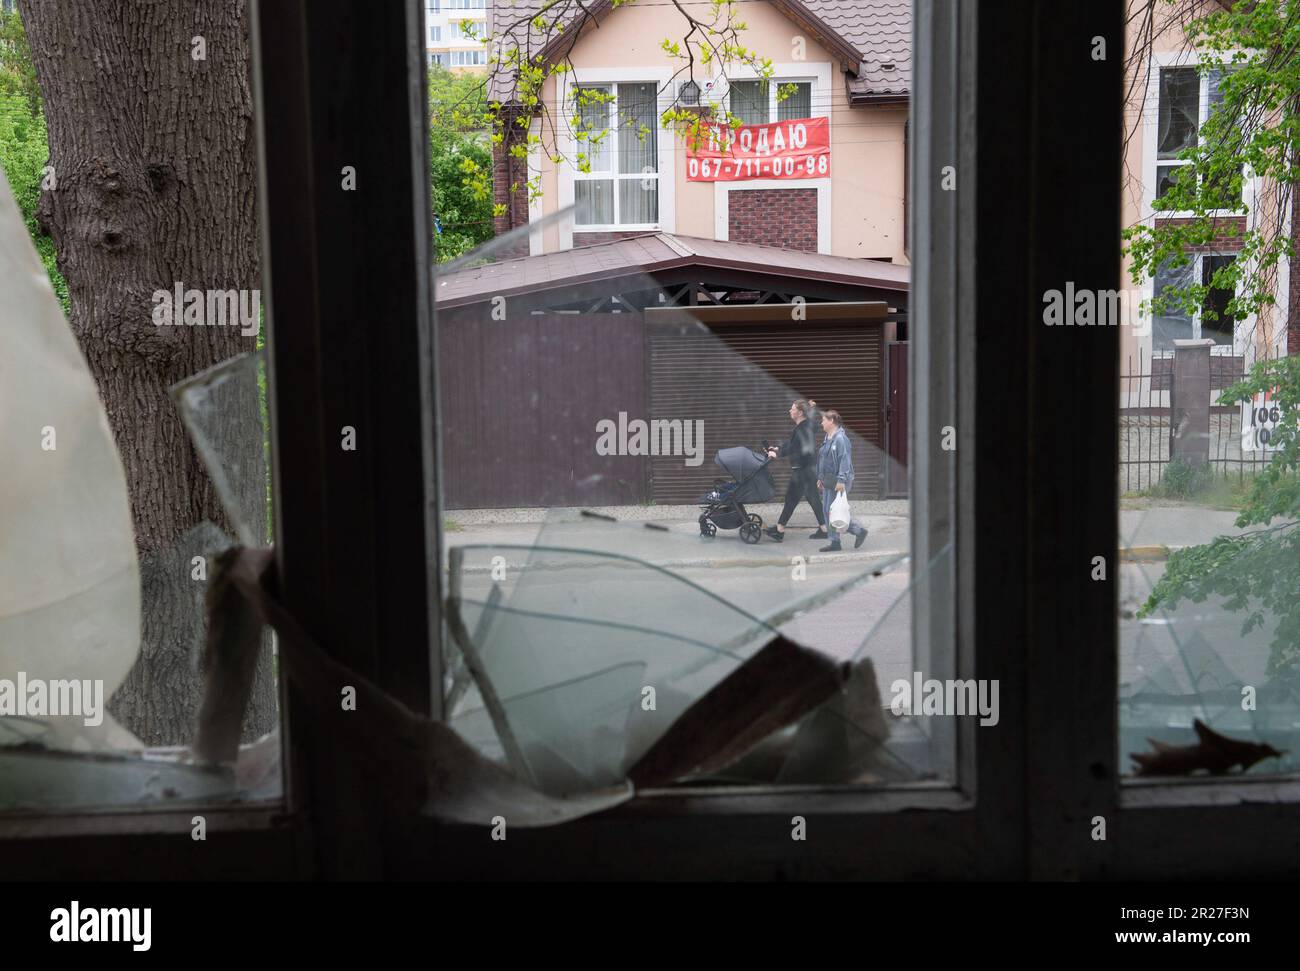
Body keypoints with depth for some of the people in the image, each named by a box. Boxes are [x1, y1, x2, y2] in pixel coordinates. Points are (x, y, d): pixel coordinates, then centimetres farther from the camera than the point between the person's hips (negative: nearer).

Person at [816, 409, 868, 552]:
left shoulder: (840, 439, -15)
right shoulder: (828, 439, 15)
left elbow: (845, 460, -21)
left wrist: (841, 480, -27)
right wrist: (820, 478, 22)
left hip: (838, 482, -10)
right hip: (828, 480, 10)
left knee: (833, 511, -8)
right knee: (827, 510, 8)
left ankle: (860, 530, 4)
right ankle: (835, 542, 13)